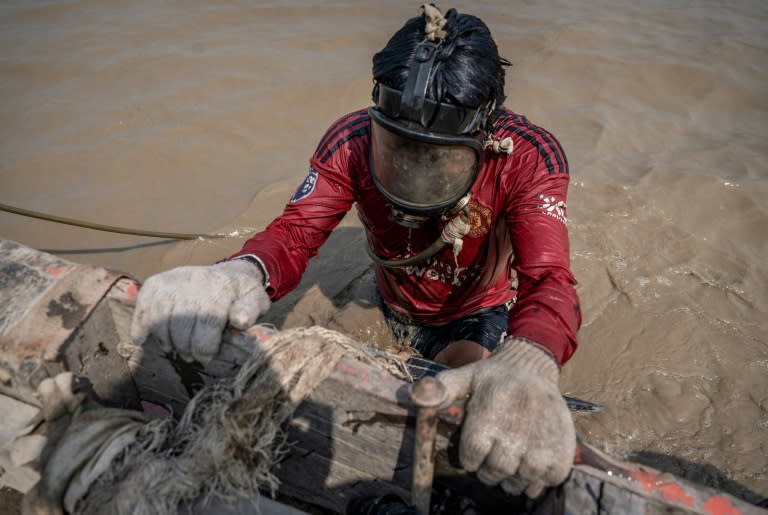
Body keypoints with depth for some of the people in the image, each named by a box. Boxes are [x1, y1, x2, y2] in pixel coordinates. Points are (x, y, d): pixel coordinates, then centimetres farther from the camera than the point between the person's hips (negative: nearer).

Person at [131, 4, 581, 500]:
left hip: (483, 311, -1)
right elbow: (296, 232, -34)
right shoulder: (353, 142, -28)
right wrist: (244, 272, -60)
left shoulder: (529, 157, -34)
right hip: (398, 307, 2)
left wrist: (527, 364, -69)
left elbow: (548, 279, -44)